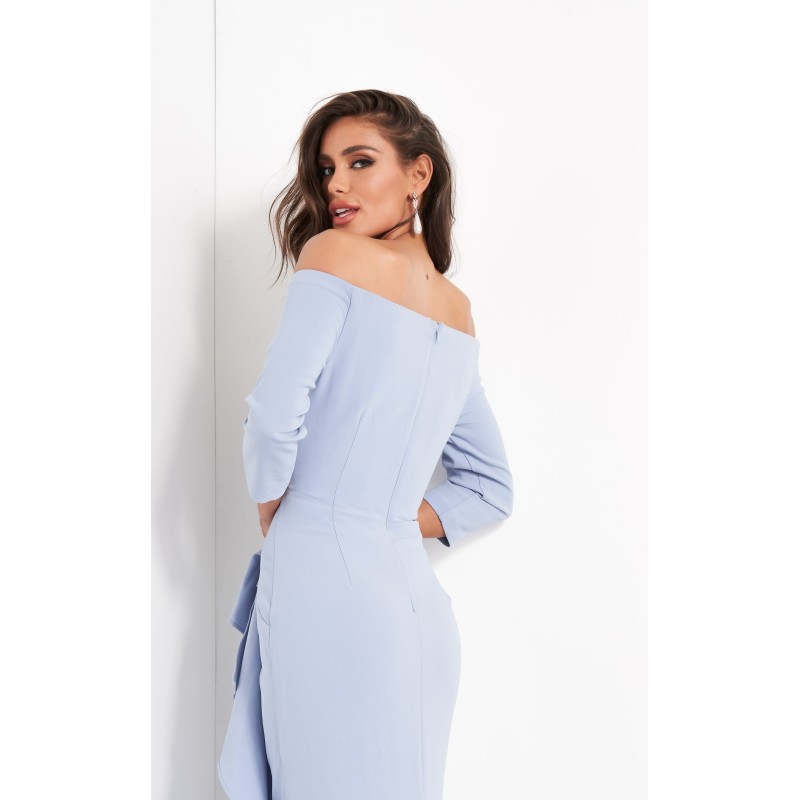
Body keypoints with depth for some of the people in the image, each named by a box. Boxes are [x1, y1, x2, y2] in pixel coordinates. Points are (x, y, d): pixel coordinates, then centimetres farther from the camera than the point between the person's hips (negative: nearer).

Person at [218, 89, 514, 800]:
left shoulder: (335, 254, -3)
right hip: (416, 600, 7)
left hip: (323, 580, -7)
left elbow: (277, 415, -13)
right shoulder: (458, 313, 17)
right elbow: (492, 488, 20)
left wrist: (273, 518, 3)